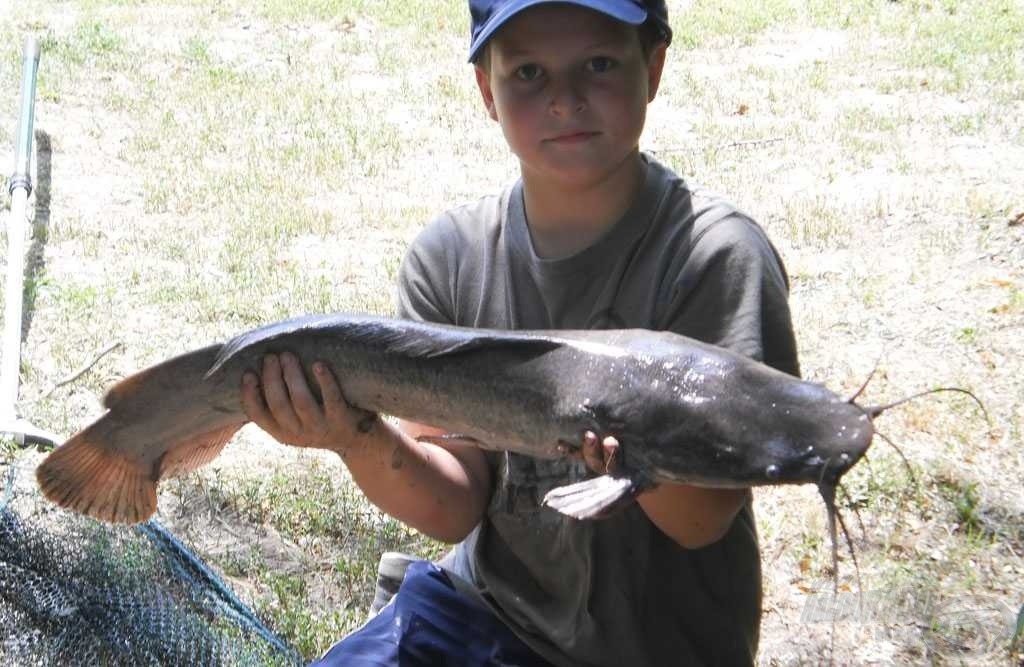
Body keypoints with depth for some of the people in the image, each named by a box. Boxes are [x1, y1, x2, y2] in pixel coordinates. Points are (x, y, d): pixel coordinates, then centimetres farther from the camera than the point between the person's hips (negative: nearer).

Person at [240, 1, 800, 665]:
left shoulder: (717, 257, -18)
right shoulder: (449, 255, -6)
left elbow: (702, 523, -20)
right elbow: (455, 508, -9)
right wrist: (363, 441, -29)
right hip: (485, 605, 4)